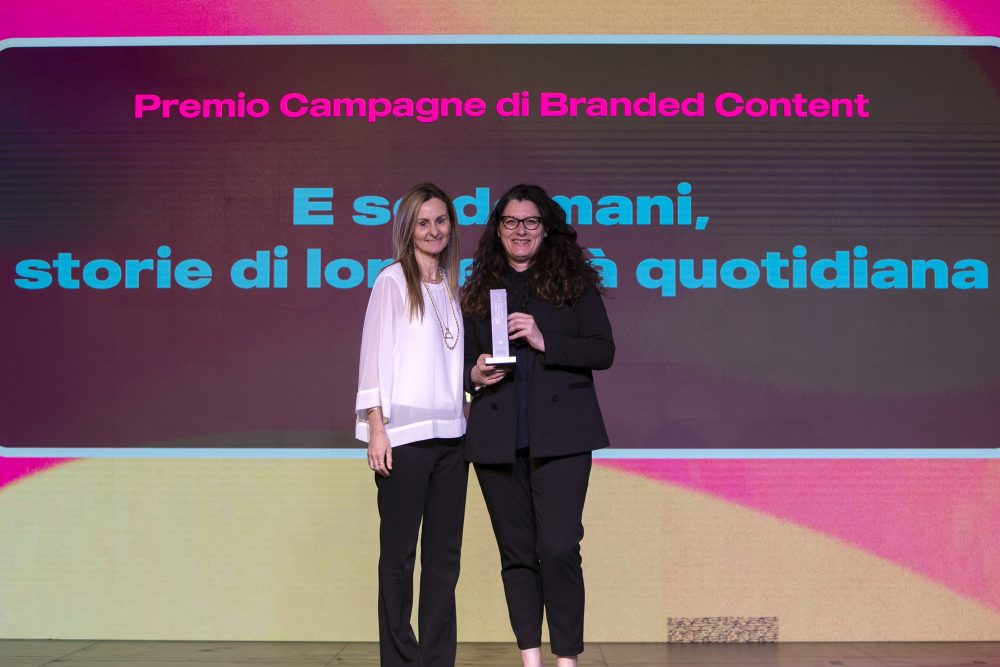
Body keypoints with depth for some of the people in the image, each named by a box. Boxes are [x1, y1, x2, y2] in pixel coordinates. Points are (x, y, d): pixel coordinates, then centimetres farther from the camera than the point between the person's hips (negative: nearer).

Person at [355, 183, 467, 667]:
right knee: (399, 551, -1)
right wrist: (376, 429, -11)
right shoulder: (393, 281, 1)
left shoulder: (451, 287, 17)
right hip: (404, 433, -5)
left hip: (450, 434, 5)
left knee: (444, 554, 5)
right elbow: (374, 355, -4)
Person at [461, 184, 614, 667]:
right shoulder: (479, 289, 15)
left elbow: (603, 351, 0)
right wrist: (474, 375, -5)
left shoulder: (574, 282, 7)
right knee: (516, 551, 5)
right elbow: (464, 359, 18)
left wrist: (545, 342, -12)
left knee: (559, 548, -10)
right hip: (497, 437, 3)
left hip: (559, 434, -3)